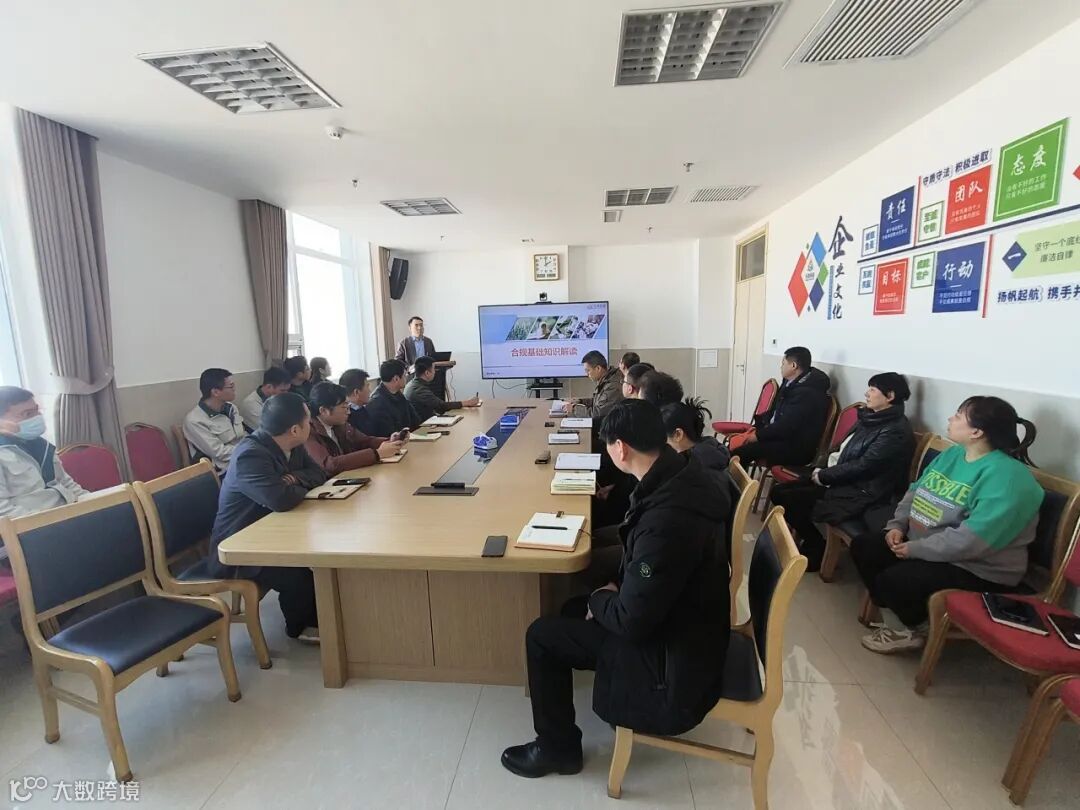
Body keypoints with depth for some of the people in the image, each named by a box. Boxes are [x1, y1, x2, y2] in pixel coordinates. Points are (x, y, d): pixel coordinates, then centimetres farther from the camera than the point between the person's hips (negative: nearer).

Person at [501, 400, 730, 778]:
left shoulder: (668, 519, -37)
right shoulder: (683, 474, -7)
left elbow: (632, 621, -27)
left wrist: (600, 600, -8)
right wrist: (618, 588, 2)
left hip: (675, 659, -8)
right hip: (683, 620, 9)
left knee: (542, 634, -1)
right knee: (576, 609, 21)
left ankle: (557, 748, 21)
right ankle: (618, 698, 37)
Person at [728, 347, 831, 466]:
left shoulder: (806, 393, -21)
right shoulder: (792, 383, 11)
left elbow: (786, 426, -25)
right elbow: (774, 411, 19)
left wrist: (758, 436, -15)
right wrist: (756, 427, 7)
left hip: (797, 449, -10)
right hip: (781, 435, 10)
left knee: (741, 451, -25)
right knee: (735, 442, -2)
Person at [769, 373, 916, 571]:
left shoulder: (896, 430, -16)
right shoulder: (871, 417, 11)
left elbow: (863, 466, -21)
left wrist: (824, 476, -13)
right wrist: (822, 470, 1)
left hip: (861, 494, -9)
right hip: (845, 480, 9)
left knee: (787, 499, -18)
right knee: (778, 492, -3)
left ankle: (817, 549, 4)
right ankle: (809, 541, 13)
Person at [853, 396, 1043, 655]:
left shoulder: (1007, 477, -26)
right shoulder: (951, 454, 4)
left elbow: (972, 540, -32)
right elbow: (915, 491, 12)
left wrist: (915, 549, -25)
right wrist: (897, 525, -4)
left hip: (977, 569, -9)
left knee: (892, 580, -25)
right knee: (863, 547, 2)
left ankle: (917, 630, 8)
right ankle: (895, 617, 16)